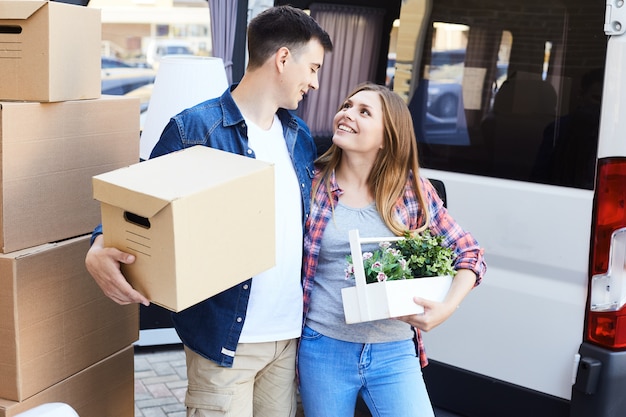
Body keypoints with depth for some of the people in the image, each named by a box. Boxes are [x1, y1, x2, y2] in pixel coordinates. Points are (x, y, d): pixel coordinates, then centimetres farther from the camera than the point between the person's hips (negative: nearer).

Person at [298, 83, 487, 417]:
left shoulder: (412, 189, -2)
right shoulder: (312, 185, -4)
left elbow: (470, 254, 2)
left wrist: (447, 307, -14)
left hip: (394, 353, 1)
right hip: (323, 349, 0)